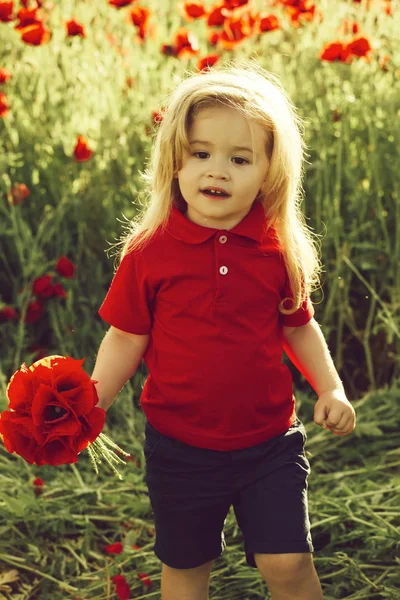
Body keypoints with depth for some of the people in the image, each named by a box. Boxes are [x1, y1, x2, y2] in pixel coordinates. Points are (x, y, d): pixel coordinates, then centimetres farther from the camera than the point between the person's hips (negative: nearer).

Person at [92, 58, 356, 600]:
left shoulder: (279, 250, -4)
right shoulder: (148, 252, -10)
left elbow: (299, 326, 9)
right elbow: (127, 338, -4)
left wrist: (330, 387, -1)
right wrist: (94, 399, -17)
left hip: (269, 439, 1)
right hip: (180, 447, 0)